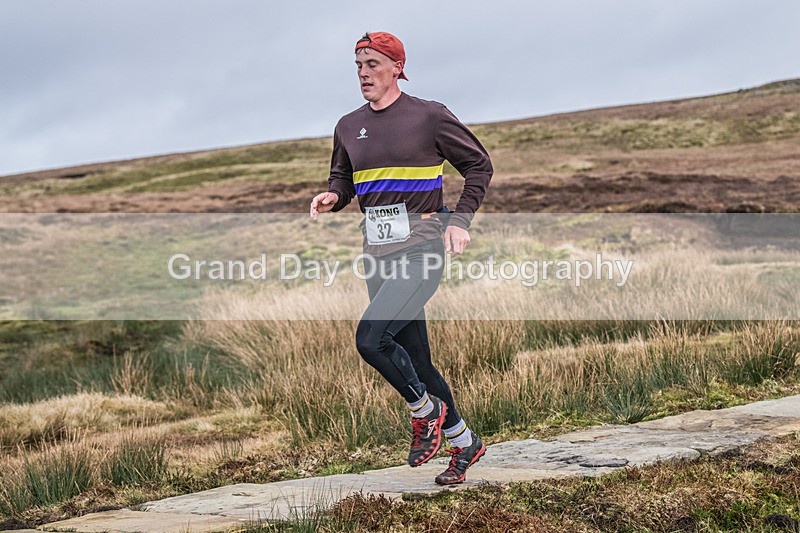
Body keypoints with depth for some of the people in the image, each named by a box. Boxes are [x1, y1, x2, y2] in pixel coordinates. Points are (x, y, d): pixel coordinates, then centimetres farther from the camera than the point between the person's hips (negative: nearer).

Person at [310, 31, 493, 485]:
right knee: (415, 359, 9)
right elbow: (343, 179, 24)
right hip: (378, 255, 6)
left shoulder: (429, 116, -4)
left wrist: (461, 221, -6)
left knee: (371, 338, -23)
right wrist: (332, 197, 0)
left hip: (422, 249, -6)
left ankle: (426, 410, 1)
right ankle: (463, 441, 26)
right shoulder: (349, 127, 11)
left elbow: (479, 164, 5)